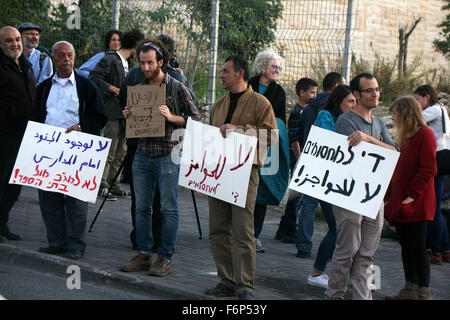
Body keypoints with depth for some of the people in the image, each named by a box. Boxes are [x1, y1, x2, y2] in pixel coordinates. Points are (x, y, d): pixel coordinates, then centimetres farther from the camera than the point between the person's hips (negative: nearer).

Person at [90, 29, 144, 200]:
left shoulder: (128, 63, 18)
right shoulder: (109, 59, -10)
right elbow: (94, 77, -17)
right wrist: (113, 89, -19)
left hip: (124, 112, 9)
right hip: (111, 111, -9)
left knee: (121, 151, 11)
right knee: (109, 151, -8)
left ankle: (114, 185, 17)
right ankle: (102, 186, -3)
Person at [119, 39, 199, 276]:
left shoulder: (176, 88, -4)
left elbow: (195, 119, -4)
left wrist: (171, 117, -18)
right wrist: (128, 116, 1)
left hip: (167, 156, -5)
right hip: (142, 154, 5)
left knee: (168, 208, -1)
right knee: (141, 207, 7)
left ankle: (165, 258, 5)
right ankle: (143, 254, 14)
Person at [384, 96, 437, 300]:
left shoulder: (425, 135, -11)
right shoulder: (404, 137, 18)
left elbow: (428, 170, -17)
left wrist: (412, 196, -19)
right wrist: (389, 197, 14)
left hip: (416, 206, -9)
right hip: (400, 204, 9)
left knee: (417, 248, -6)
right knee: (406, 247, 11)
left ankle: (424, 292, -2)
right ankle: (410, 290, 16)